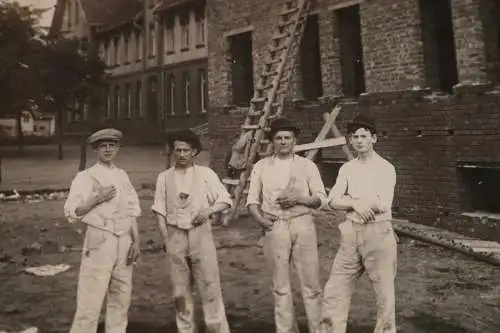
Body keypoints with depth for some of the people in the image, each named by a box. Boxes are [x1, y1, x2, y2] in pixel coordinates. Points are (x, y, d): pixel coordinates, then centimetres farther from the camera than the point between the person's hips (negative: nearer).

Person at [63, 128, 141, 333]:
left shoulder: (122, 176, 12)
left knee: (121, 296, 10)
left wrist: (136, 241, 4)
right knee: (91, 297, -6)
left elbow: (132, 211, 11)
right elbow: (71, 213, -6)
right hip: (99, 241, -5)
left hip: (124, 241, 5)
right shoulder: (85, 177, -1)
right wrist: (97, 198, -15)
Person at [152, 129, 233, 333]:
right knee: (180, 290, 9)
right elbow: (160, 211, 7)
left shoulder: (205, 174, 4)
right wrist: (166, 239, -2)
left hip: (200, 233, -2)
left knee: (210, 285, -2)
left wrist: (208, 210, -15)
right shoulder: (164, 177, 7)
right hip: (175, 234, 2)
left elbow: (225, 200, 3)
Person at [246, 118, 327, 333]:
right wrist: (260, 218, -10)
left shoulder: (307, 165, 7)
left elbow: (321, 199, 4)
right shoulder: (261, 167, 9)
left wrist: (298, 198, -12)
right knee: (280, 286, 7)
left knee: (311, 283, 1)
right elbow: (252, 200, 8)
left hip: (302, 225, 0)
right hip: (275, 227, 1)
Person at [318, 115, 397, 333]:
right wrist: (357, 204, -15)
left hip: (378, 233, -4)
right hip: (351, 233, 5)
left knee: (384, 293, 6)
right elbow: (333, 201, 1)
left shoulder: (385, 168, -4)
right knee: (335, 289, 8)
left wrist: (350, 199, -8)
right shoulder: (347, 169, 9)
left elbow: (382, 204, -16)